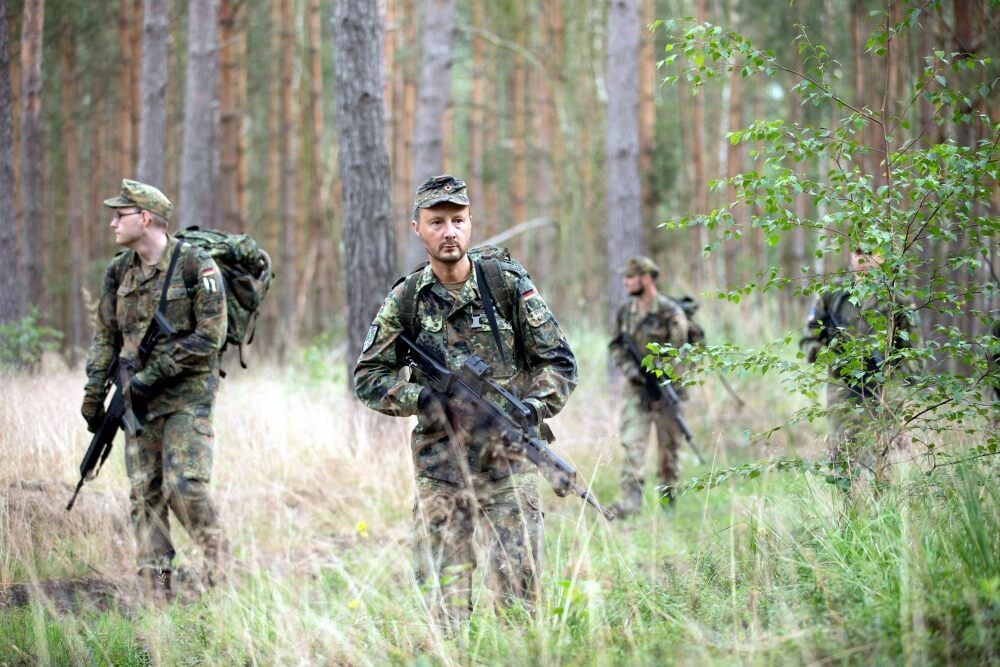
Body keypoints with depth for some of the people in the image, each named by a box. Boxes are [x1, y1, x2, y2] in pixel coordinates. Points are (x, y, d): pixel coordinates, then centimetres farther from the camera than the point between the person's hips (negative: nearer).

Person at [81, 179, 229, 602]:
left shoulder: (196, 266, -10)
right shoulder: (120, 272, 9)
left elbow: (209, 336, -14)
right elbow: (105, 336, 16)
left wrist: (153, 375, -16)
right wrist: (93, 394, 10)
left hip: (186, 395, -6)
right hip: (139, 398, 6)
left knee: (184, 485, -16)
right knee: (144, 492, 3)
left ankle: (221, 566, 1)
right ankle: (156, 594, 6)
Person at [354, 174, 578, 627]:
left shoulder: (510, 284, -1)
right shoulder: (405, 300, 2)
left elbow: (559, 362, 0)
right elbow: (368, 377, 5)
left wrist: (533, 408, -17)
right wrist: (422, 400, -11)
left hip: (507, 467, -1)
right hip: (439, 470, 1)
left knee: (518, 599, -5)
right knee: (445, 606, 2)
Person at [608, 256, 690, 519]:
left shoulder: (670, 312, -9)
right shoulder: (624, 312, 6)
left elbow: (678, 352, -10)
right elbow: (616, 347, 11)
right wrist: (630, 369, -8)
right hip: (635, 389, 3)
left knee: (668, 447, 7)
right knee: (632, 443, -10)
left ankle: (668, 495, 24)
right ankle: (631, 498, -15)